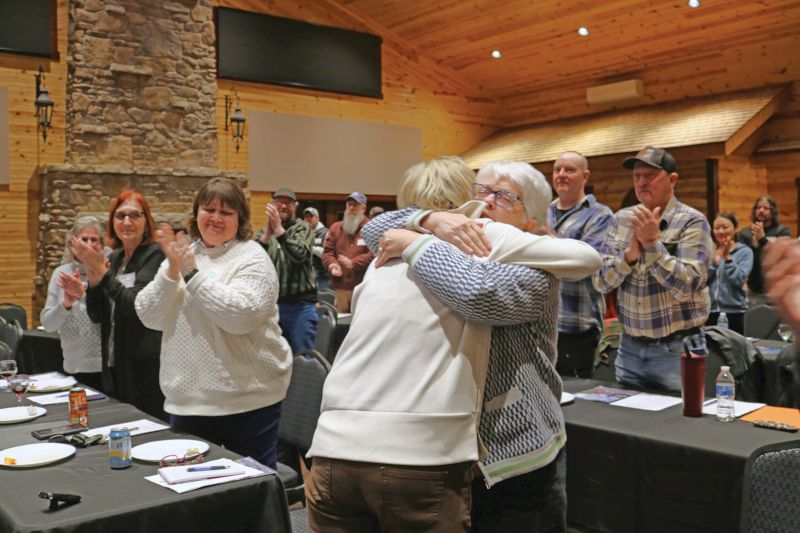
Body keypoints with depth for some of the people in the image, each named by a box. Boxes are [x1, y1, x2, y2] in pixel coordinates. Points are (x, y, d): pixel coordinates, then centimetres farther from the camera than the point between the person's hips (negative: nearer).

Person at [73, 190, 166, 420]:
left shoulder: (155, 254, -9)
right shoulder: (115, 257, 11)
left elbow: (137, 305, -21)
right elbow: (98, 316, 7)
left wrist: (102, 273, -20)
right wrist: (93, 279, -8)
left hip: (146, 365, -7)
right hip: (115, 365, 7)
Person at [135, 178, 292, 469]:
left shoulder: (251, 258, -5)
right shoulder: (183, 255, 10)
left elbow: (242, 316, -22)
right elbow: (149, 317, 3)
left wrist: (192, 273, -19)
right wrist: (172, 270, -11)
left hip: (248, 400, -5)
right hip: (186, 401, 5)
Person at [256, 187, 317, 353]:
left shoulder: (303, 227, 3)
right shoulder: (263, 231, 12)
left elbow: (300, 255, -16)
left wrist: (278, 229, -21)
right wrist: (268, 232, -17)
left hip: (300, 304, -3)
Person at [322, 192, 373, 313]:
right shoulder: (335, 227, 17)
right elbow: (328, 252, 14)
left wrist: (353, 263, -17)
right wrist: (332, 265, -8)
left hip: (363, 287, -4)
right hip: (340, 286, 4)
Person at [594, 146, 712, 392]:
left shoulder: (692, 222, -9)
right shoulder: (622, 219, 4)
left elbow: (687, 287, -19)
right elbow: (601, 282, -2)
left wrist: (653, 242, -24)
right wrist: (630, 254, -18)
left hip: (676, 349, -4)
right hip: (629, 346, 4)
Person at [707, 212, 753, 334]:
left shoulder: (745, 252, -1)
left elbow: (739, 280, -14)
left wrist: (727, 257, -13)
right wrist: (714, 261, -12)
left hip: (734, 310, -2)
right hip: (708, 309, 2)